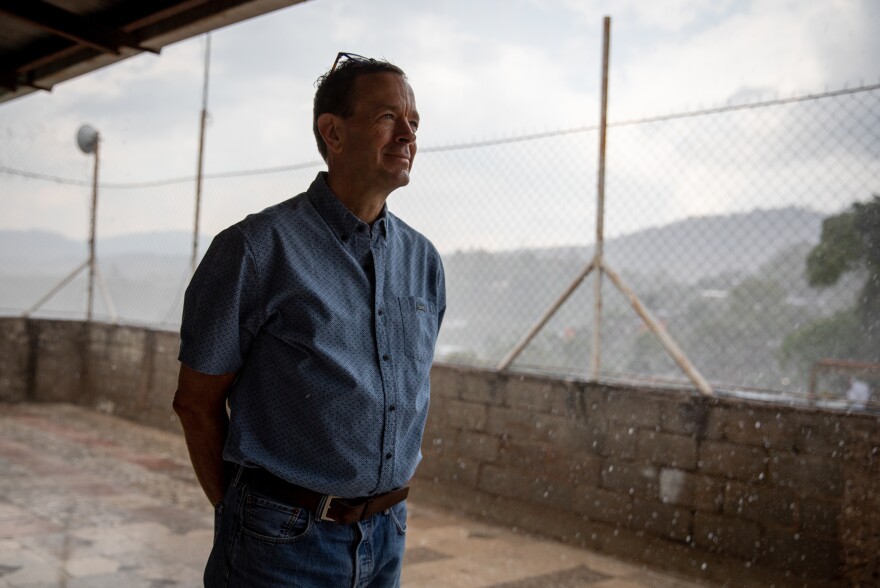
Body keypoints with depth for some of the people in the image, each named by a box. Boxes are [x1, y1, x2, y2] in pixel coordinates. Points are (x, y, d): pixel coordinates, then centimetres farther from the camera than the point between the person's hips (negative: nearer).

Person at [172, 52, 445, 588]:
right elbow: (197, 400, -6)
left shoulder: (423, 260, 3)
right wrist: (239, 516, 0)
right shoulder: (257, 249, -13)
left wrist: (385, 506, 11)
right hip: (285, 543, -5)